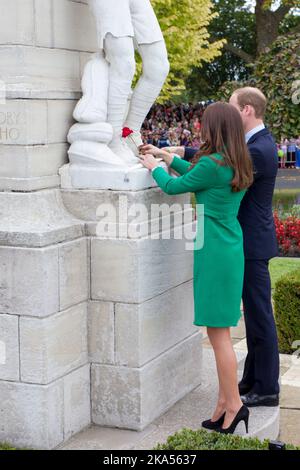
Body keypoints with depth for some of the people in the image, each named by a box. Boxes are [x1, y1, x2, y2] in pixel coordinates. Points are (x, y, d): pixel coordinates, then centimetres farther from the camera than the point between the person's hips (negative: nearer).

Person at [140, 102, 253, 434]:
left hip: (215, 253, -9)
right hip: (231, 249, 9)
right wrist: (166, 156, 30)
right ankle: (225, 401, 20)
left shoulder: (212, 163, -17)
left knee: (218, 332, -2)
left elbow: (173, 186, -5)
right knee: (220, 331, 14)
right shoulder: (237, 164, 9)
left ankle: (234, 404, 4)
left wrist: (154, 167, 15)